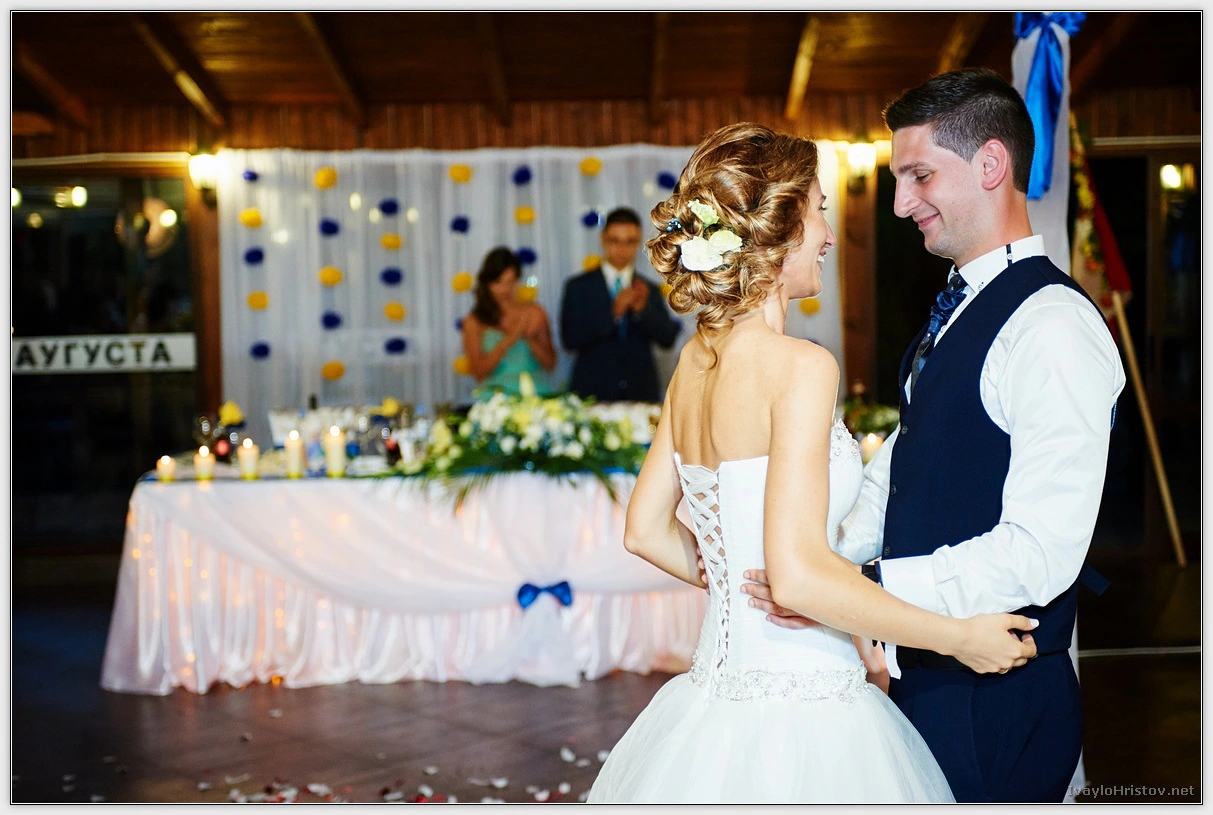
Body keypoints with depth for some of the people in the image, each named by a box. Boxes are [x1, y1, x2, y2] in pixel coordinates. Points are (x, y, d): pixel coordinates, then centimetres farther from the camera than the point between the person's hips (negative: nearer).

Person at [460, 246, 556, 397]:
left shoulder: (534, 312, 10)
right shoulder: (474, 321, 3)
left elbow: (550, 365, 10)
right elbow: (479, 373, -3)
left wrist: (530, 338, -6)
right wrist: (509, 340, -11)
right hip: (495, 396, -1)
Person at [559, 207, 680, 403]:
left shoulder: (650, 290, 12)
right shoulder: (578, 287, 4)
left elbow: (668, 339, 1)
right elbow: (569, 339, -7)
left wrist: (643, 309, -17)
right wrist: (613, 313, -18)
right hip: (593, 393, -2)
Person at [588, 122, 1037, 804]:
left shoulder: (695, 362, 5)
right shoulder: (801, 366, -18)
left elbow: (647, 531, 14)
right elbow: (799, 573, -25)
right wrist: (958, 637, -16)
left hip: (718, 692, 8)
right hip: (799, 717, -8)